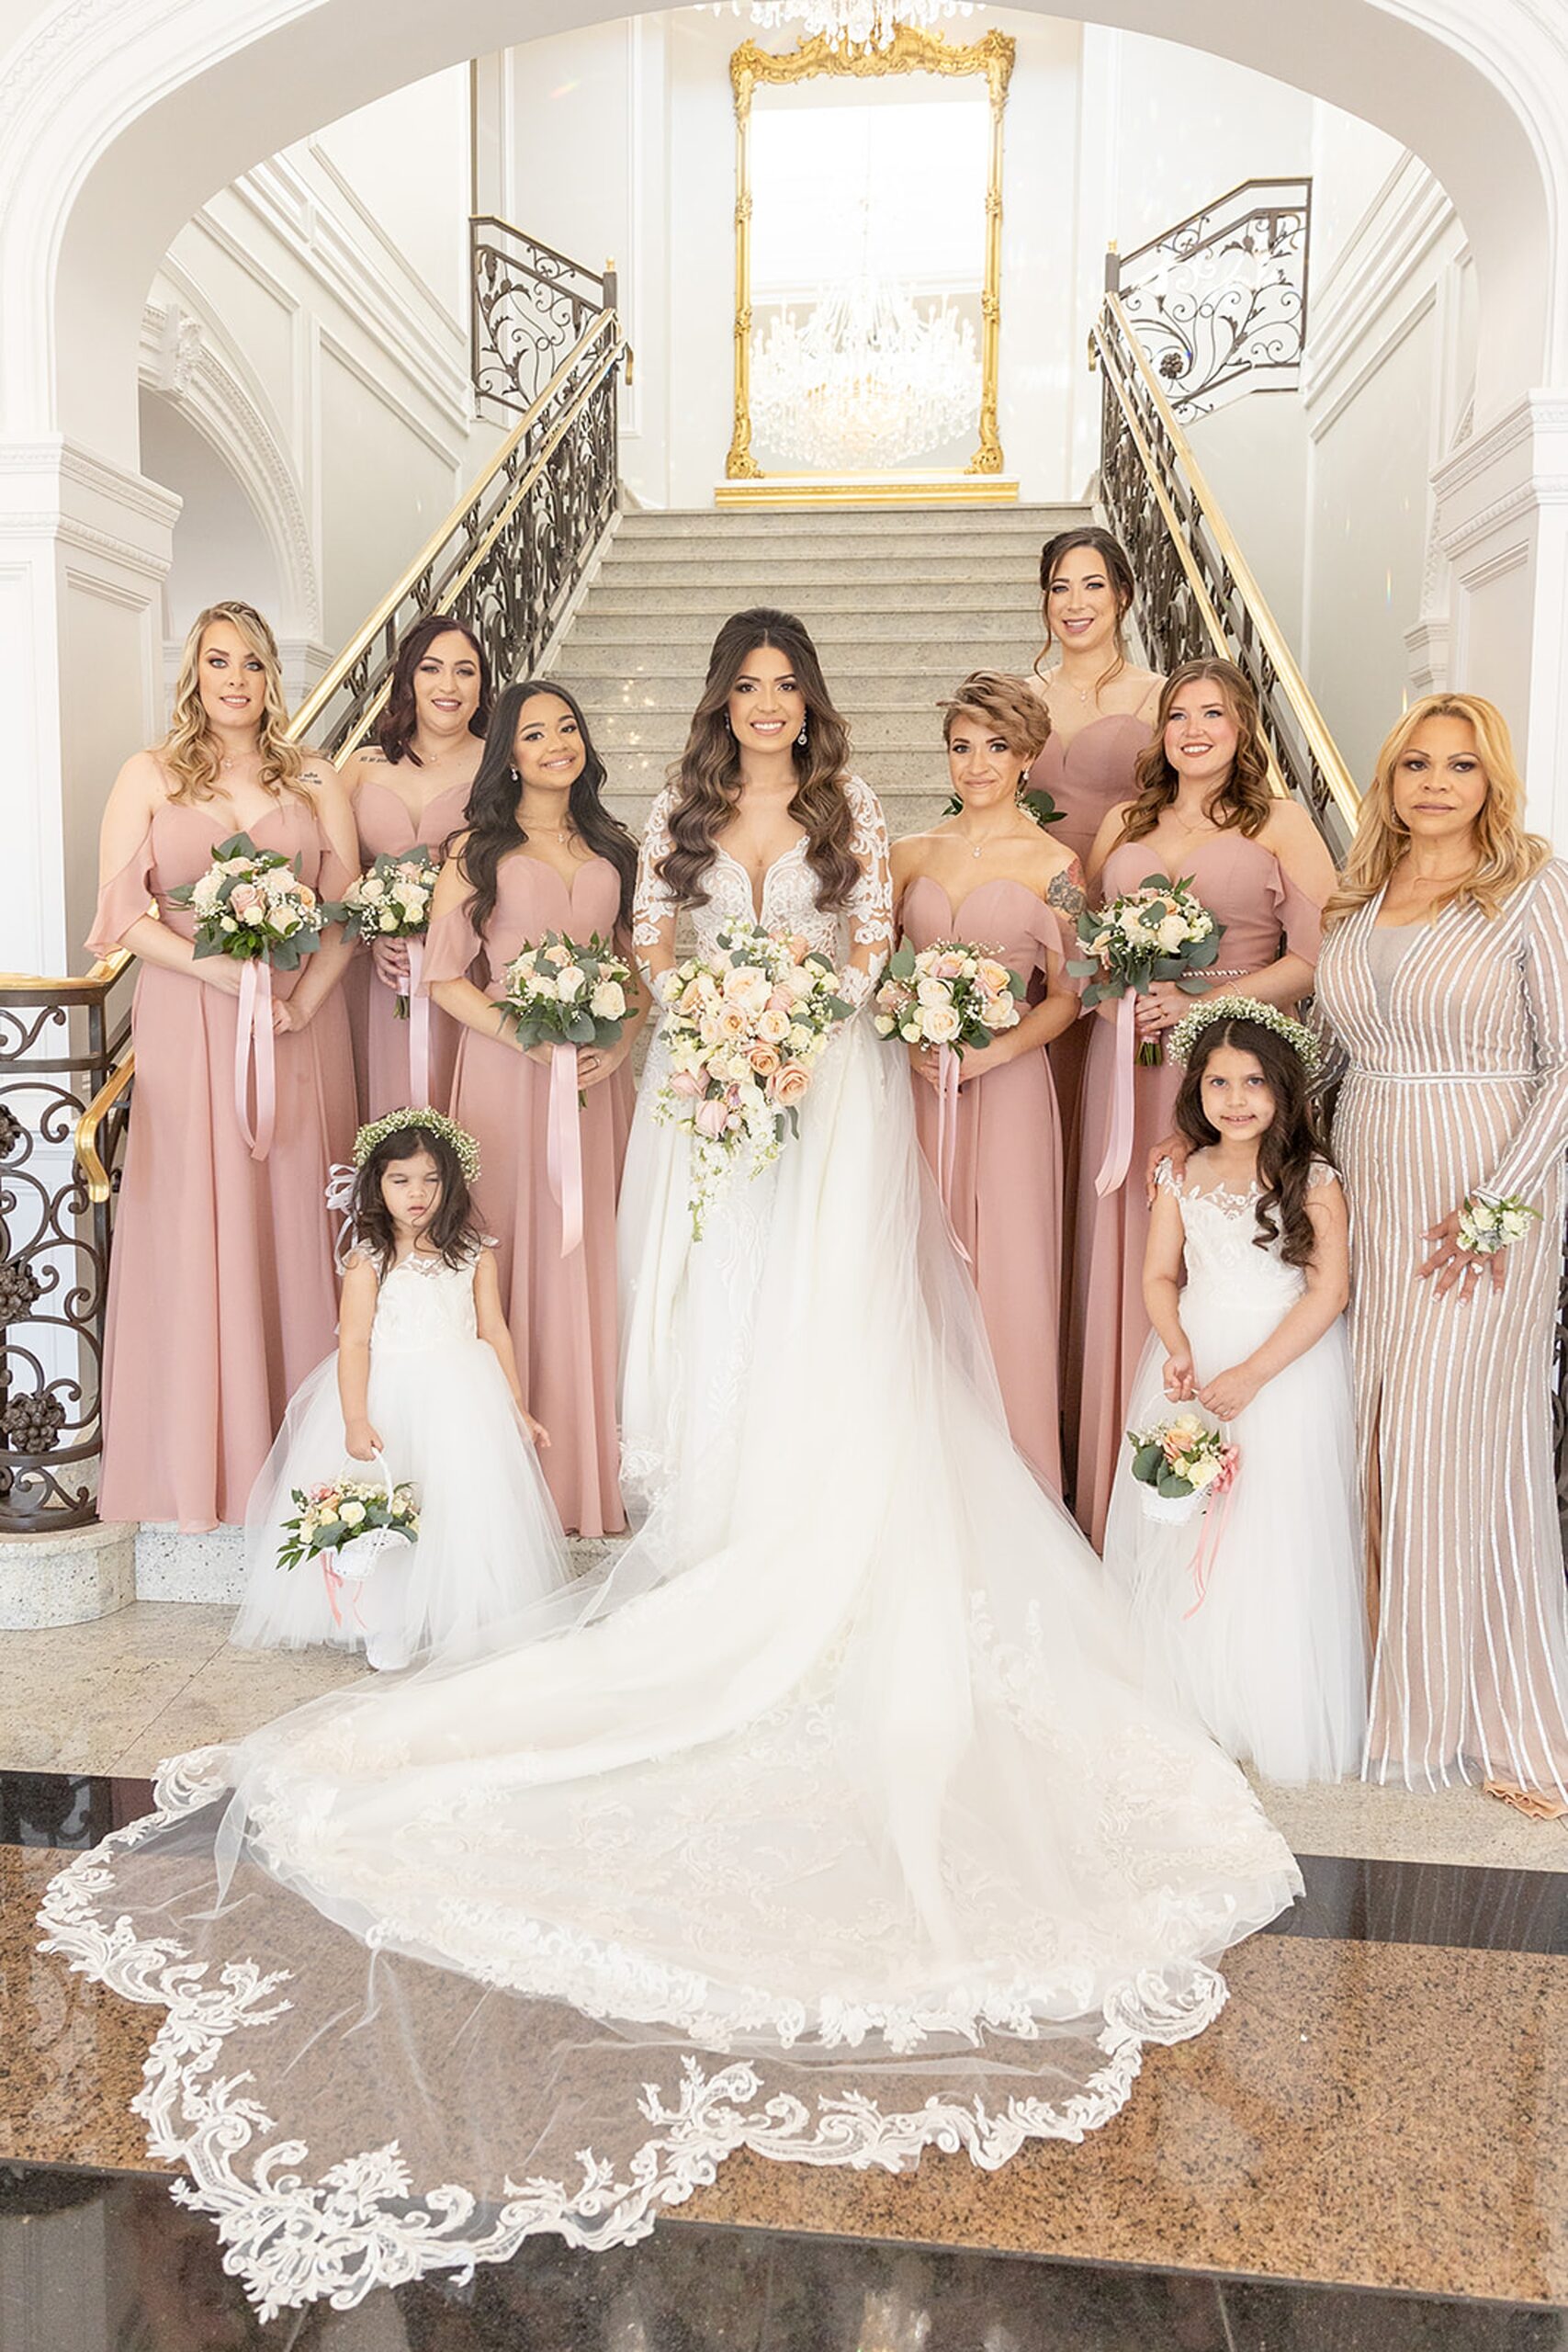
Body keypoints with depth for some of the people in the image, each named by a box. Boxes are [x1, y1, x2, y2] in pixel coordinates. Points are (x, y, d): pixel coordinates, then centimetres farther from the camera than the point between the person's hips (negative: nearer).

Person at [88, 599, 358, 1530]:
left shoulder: (316, 779, 11)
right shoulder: (150, 776, 8)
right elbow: (123, 911, -1)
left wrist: (305, 996, -11)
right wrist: (218, 968, -15)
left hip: (301, 1021, 1)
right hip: (189, 1023, -1)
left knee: (298, 1217, 2)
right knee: (197, 1220, -1)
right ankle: (207, 1453, 8)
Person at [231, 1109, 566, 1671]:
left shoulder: (474, 1255, 3)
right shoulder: (369, 1259, -5)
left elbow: (494, 1332, 6)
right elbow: (354, 1341, -10)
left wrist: (517, 1409, 6)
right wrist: (356, 1420, -19)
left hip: (461, 1400, 2)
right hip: (386, 1397, -2)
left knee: (464, 1508, 2)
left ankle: (461, 1622, 16)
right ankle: (387, 1626, 13)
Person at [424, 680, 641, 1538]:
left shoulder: (613, 849, 16)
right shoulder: (478, 850, 5)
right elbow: (443, 977, -2)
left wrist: (619, 1040, -4)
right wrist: (530, 1038, -14)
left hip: (598, 1074, 3)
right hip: (505, 1067, -3)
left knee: (591, 1258, 3)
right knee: (516, 1257, -3)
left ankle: (592, 1477, 13)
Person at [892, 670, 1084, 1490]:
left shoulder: (1053, 862, 0)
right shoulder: (912, 854, 10)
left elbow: (1067, 995, 0)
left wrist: (993, 1049, -14)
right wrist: (908, 1040, -6)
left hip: (1007, 1082, -3)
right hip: (917, 1078, 3)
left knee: (1007, 1272, -1)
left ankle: (1013, 1479, 13)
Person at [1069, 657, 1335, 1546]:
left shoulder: (1281, 824, 5)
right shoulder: (1125, 824, 17)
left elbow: (1319, 956, -5)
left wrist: (1204, 1001, -14)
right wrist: (1109, 991, -3)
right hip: (1128, 1064, 4)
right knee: (1126, 1261, 3)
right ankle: (1119, 1498, 13)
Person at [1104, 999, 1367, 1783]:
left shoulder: (1313, 1181, -6)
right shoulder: (1182, 1176, 6)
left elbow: (1328, 1291, -11)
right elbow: (1159, 1276, 6)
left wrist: (1249, 1375, -17)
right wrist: (1179, 1351, -13)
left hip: (1289, 1365, -4)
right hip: (1193, 1358, 4)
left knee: (1275, 1537, -4)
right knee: (1182, 1539, 5)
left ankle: (1271, 1713, 12)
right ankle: (1187, 1701, 20)